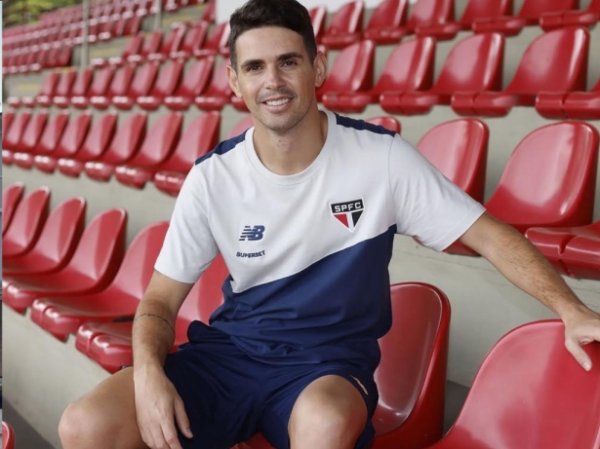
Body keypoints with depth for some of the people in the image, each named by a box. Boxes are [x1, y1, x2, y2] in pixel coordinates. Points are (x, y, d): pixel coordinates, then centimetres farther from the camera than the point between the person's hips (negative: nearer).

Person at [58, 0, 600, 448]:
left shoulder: (382, 157, -10)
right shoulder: (212, 178, -5)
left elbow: (489, 234, -4)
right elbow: (161, 300, 0)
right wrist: (149, 372, -21)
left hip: (329, 363, -2)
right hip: (229, 351, 3)